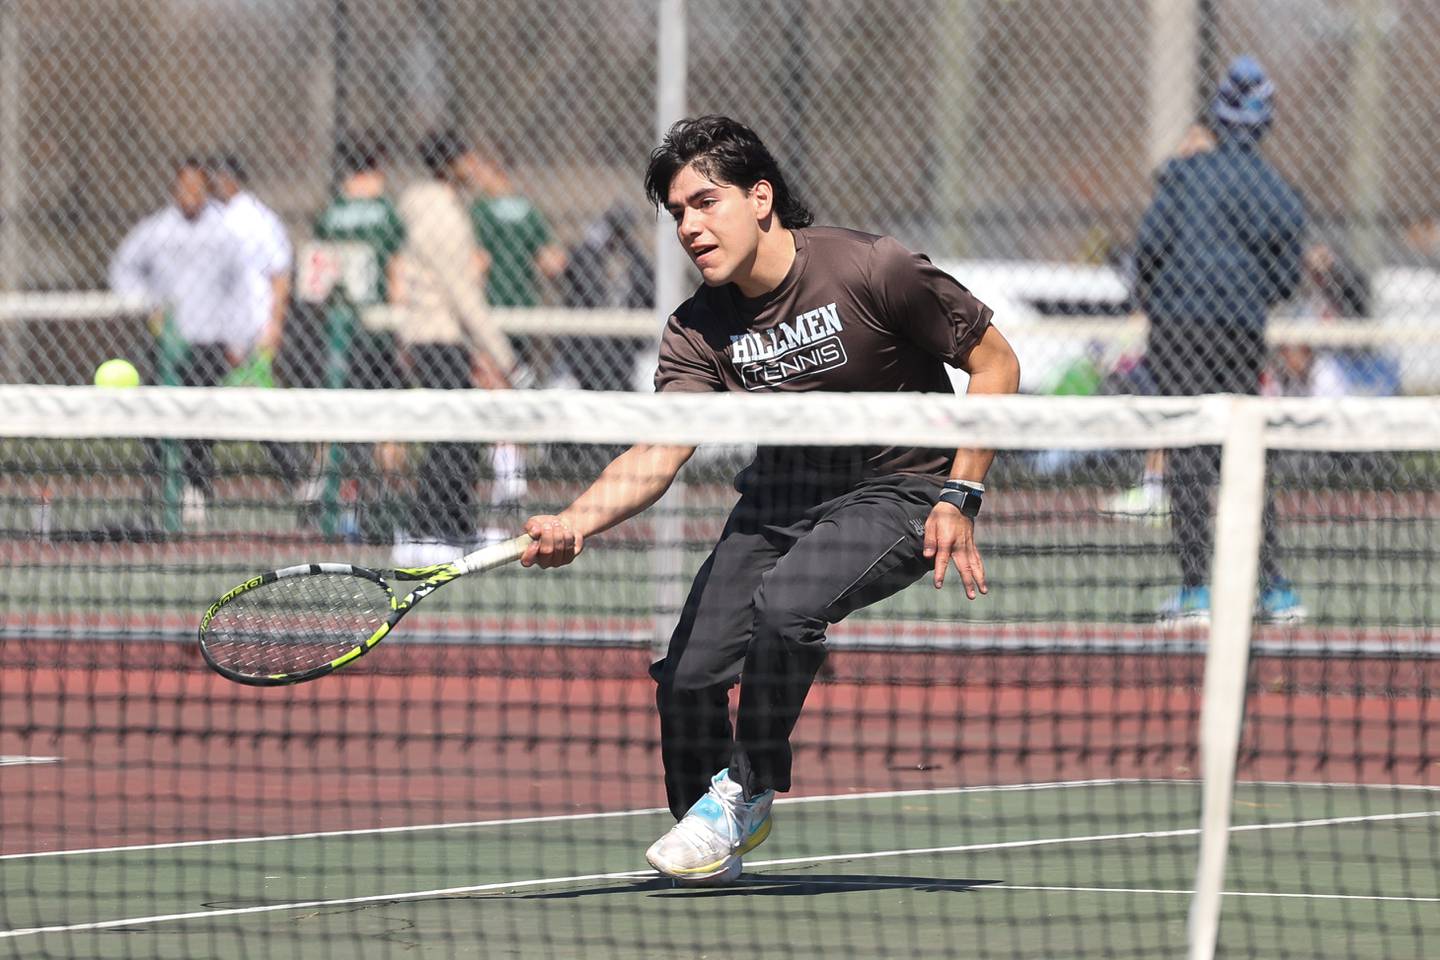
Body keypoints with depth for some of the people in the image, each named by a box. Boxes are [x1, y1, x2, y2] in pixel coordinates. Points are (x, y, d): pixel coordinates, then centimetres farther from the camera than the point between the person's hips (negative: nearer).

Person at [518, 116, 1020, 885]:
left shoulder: (872, 270, -20)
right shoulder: (700, 329, -7)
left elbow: (995, 365, -10)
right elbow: (657, 453, -19)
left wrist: (960, 499, -17)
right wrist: (575, 522, -39)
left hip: (897, 492, -5)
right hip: (780, 495, 5)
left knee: (783, 606, -32)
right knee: (687, 675, -8)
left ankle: (746, 794, -9)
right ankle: (707, 844, 20)